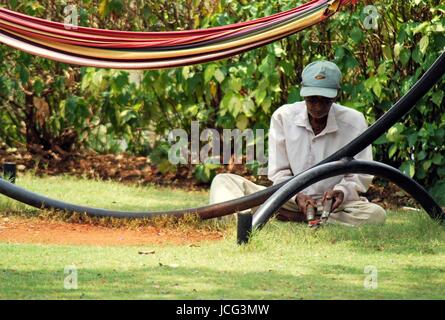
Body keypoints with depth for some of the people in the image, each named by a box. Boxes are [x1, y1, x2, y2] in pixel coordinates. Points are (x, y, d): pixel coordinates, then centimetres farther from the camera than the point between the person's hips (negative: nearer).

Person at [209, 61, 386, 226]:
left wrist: (342, 191, -23)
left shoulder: (354, 121, -5)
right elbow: (279, 173, -1)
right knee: (224, 181, -14)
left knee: (376, 214, -34)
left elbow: (360, 176, -1)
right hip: (290, 200, 1)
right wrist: (297, 196, -21)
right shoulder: (283, 116, -1)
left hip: (335, 205, -1)